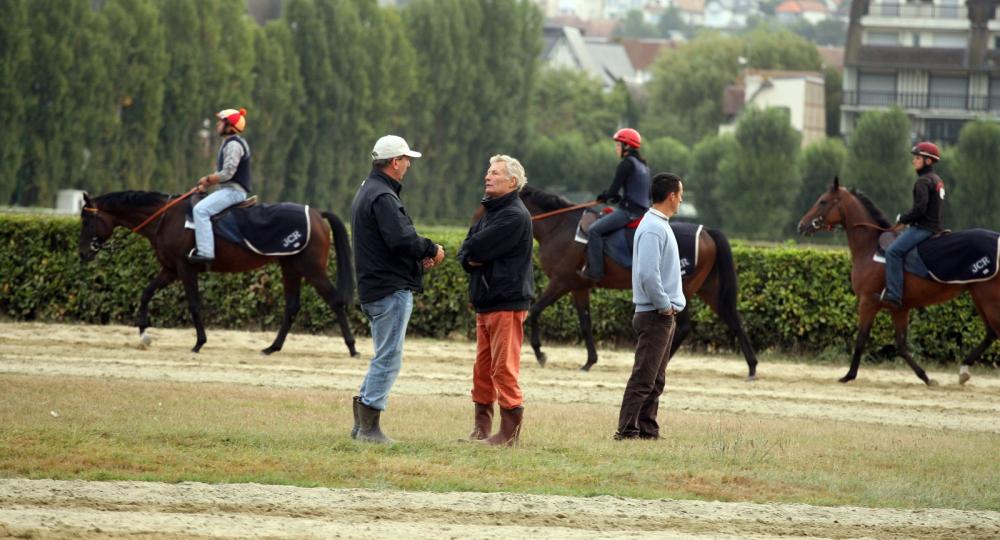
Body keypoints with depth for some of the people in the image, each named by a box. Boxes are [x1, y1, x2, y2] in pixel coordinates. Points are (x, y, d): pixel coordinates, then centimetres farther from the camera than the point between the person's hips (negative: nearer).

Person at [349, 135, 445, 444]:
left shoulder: (367, 192, 19)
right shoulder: (383, 197, -16)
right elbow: (403, 240, -25)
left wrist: (419, 256, 8)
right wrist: (432, 250, -8)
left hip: (373, 288, 11)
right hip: (392, 290, -11)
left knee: (385, 357, 17)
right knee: (388, 358, -7)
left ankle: (362, 422, 17)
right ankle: (369, 427, -6)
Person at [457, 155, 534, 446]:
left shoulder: (515, 216, -13)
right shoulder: (491, 211, 18)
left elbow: (477, 247, -21)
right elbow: (465, 250, 13)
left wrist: (473, 253, 2)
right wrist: (471, 259, -9)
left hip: (506, 303, -10)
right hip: (485, 302, 10)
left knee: (504, 368, -9)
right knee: (483, 368, 12)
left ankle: (509, 431, -7)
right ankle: (481, 428, 18)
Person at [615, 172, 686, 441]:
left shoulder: (661, 226, 15)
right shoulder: (653, 229, -17)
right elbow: (648, 274, -25)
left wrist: (670, 304, 12)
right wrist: (664, 306, -17)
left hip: (664, 316, 10)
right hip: (655, 315, -10)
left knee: (655, 379, 12)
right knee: (644, 378, -10)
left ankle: (647, 429, 16)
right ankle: (627, 430, -10)